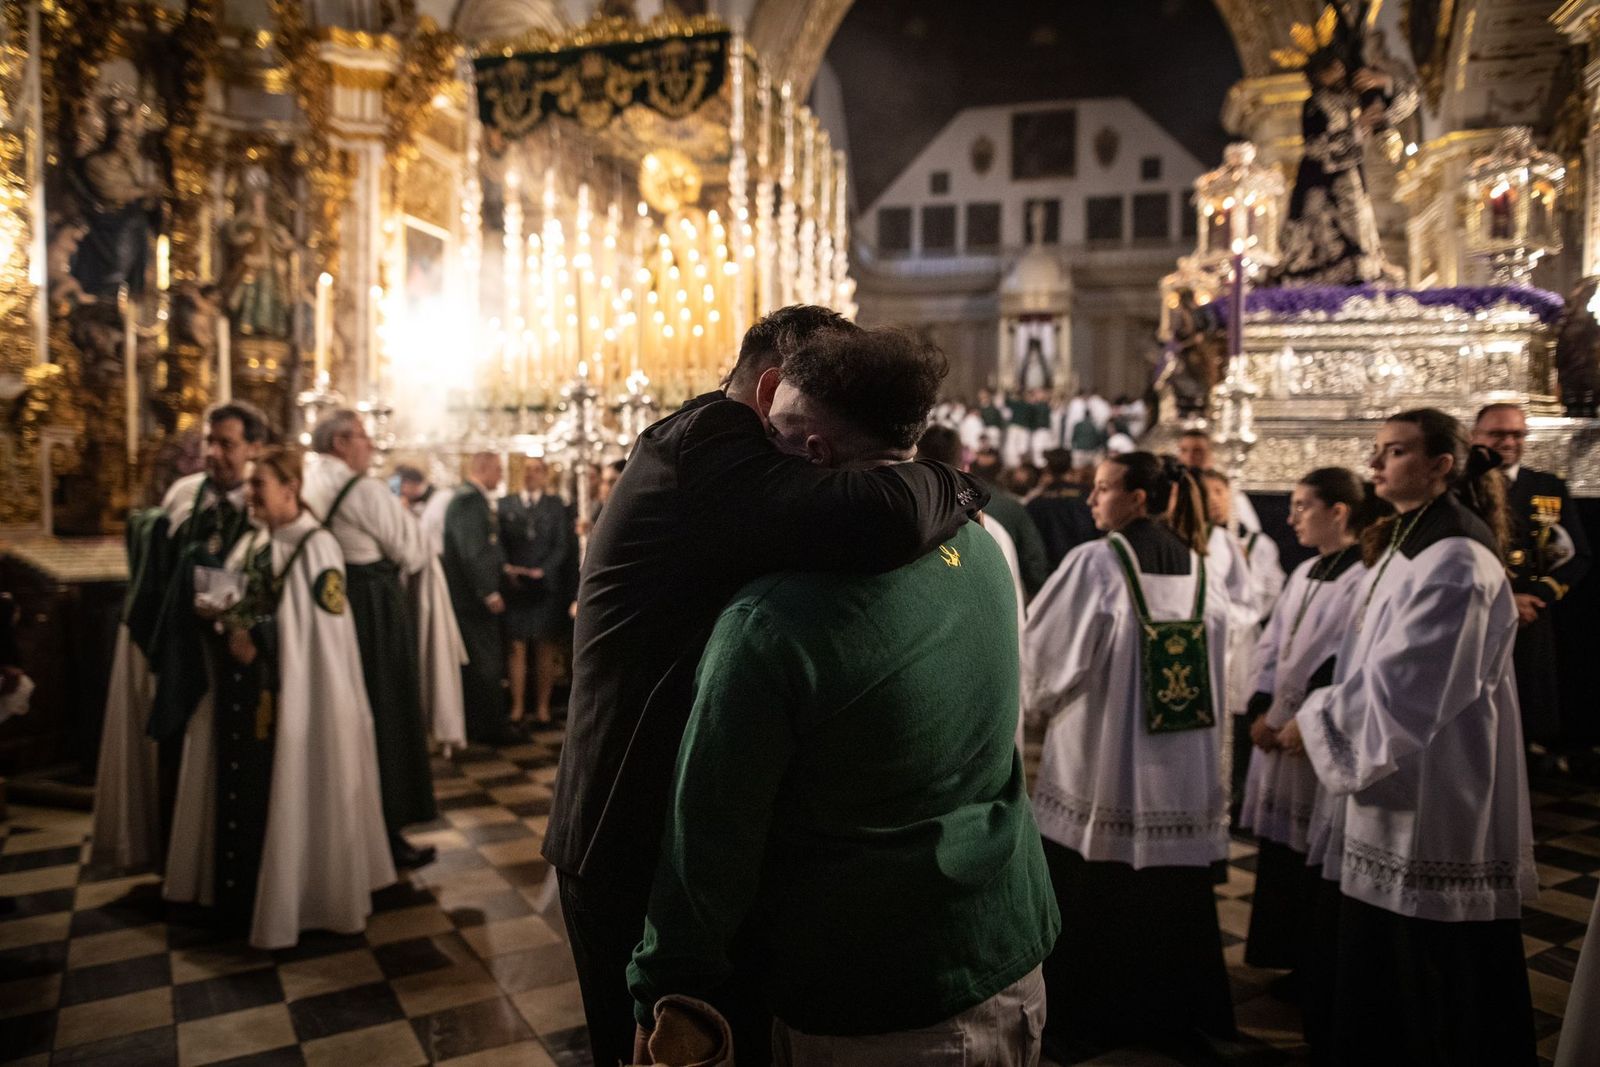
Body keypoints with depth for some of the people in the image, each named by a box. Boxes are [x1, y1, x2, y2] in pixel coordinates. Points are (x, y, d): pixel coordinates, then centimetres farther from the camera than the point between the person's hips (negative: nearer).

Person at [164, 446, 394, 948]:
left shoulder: (316, 546, -14)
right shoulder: (252, 542, 10)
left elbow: (324, 631, -17)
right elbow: (237, 605, 15)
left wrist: (254, 633, -17)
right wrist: (224, 616, -7)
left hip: (289, 690, -8)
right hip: (242, 688, 8)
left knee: (286, 787, 2)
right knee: (241, 783, 14)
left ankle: (287, 894, 16)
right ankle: (243, 884, 30)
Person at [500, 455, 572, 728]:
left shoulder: (556, 505, 7)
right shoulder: (505, 505, 10)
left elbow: (563, 545, 0)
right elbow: (499, 543, 5)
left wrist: (542, 571, -10)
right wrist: (508, 570, -10)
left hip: (546, 586, 0)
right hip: (514, 587, 1)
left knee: (545, 649, 3)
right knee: (516, 647, 0)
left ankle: (543, 707, 9)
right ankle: (517, 707, 6)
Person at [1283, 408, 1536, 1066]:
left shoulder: (1453, 562, -18)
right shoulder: (1407, 547, 11)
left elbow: (1402, 684, -21)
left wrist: (1313, 722, -11)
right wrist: (1322, 716, 7)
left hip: (1436, 797, -9)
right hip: (1397, 786, 9)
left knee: (1441, 978, 5)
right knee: (1381, 980, 18)